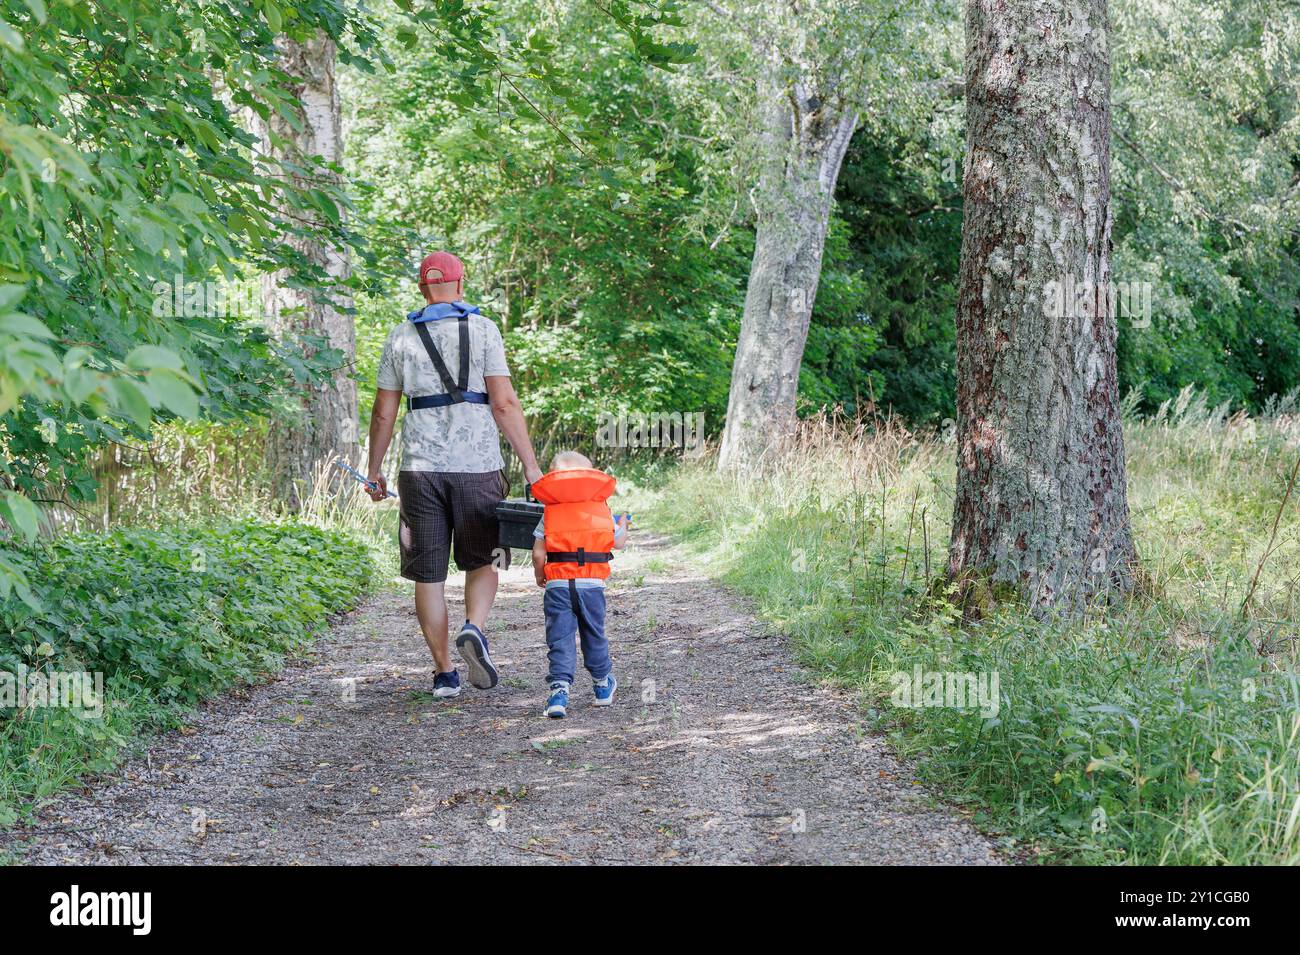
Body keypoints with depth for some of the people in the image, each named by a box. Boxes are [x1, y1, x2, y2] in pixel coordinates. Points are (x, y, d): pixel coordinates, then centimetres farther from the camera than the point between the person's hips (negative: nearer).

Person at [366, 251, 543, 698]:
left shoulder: (400, 338, 7)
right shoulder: (482, 330, 1)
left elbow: (383, 414, 8)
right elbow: (504, 403, -6)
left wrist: (374, 471, 18)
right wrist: (531, 465, -4)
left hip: (421, 468, 1)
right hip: (478, 465, -1)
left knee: (428, 573, 7)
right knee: (482, 560, 15)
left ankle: (444, 672, 7)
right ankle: (475, 628, -12)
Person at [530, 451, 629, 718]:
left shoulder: (549, 513, 3)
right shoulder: (601, 508, 6)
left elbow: (538, 552, -2)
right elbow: (618, 541, 17)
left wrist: (539, 575, 17)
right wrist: (623, 525, 39)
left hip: (557, 585, -1)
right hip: (592, 584, 1)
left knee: (559, 639, -1)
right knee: (594, 635, 18)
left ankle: (559, 689, -16)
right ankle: (602, 686, 34)